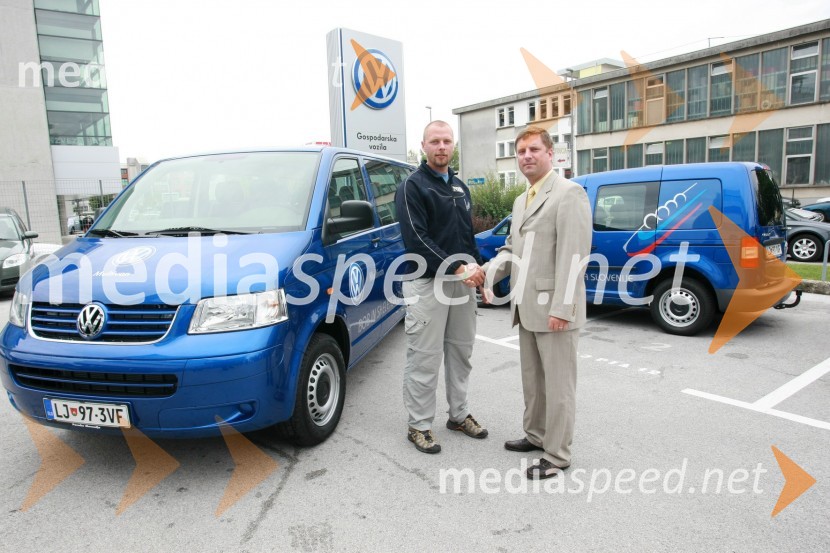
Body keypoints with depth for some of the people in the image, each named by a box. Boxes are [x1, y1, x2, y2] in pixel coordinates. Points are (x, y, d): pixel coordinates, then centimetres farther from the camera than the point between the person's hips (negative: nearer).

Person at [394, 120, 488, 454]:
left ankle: (459, 414, 29)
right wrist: (458, 269, -19)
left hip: (462, 281, 7)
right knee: (424, 359, 0)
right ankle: (419, 425, 13)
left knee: (461, 353, 14)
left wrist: (476, 267, 4)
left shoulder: (459, 186, 16)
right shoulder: (412, 186, -6)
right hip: (428, 284, -7)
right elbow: (416, 240, -17)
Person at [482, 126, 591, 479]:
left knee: (557, 383, 3)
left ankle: (557, 455, 16)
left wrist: (561, 307, -22)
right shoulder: (521, 201, 18)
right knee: (532, 379, 20)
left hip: (554, 310, -9)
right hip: (526, 308, 9)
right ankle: (536, 434, 37)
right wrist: (488, 272, 1)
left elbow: (573, 255, -18)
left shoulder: (569, 193, -10)